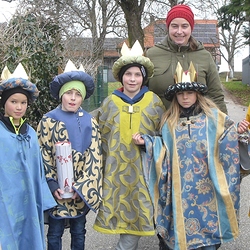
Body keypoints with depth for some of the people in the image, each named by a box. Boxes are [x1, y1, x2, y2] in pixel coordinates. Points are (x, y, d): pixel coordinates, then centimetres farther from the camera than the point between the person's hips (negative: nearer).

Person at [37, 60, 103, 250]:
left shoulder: (90, 122, 2)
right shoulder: (48, 120, -3)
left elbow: (95, 157, -2)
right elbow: (43, 155, -4)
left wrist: (81, 186, -11)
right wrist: (52, 185, -12)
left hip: (82, 190, 2)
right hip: (56, 189, -2)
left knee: (79, 233, 13)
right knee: (55, 233, 7)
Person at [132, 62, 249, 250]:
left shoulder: (213, 116, 2)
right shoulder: (169, 121, 8)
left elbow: (226, 143, 3)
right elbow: (163, 151, 9)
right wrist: (146, 142, -2)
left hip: (206, 184, -1)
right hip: (180, 187, 2)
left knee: (208, 218, 6)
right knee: (182, 221, 7)